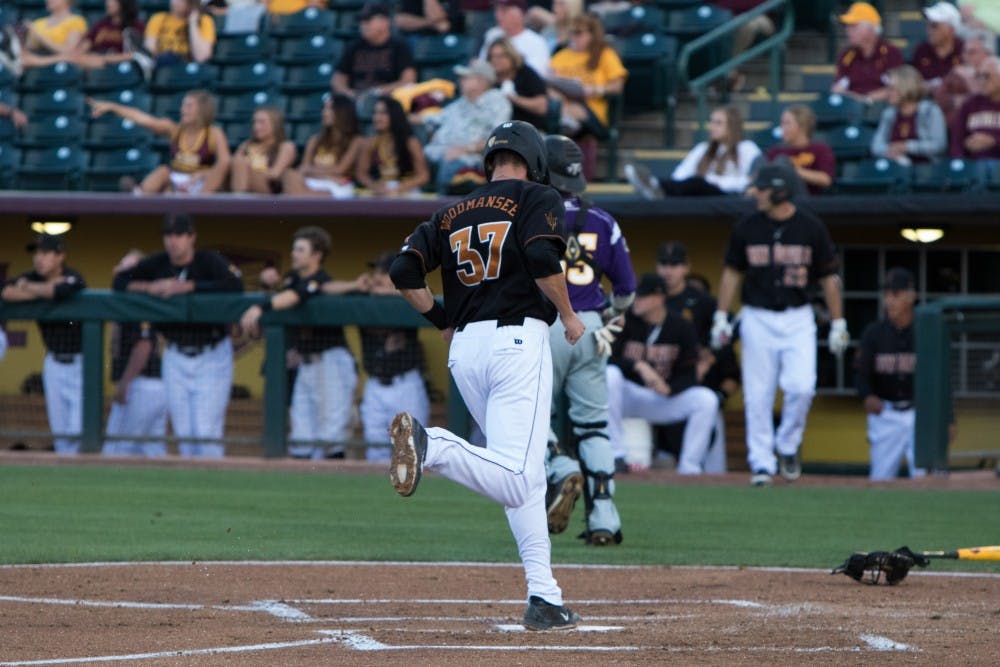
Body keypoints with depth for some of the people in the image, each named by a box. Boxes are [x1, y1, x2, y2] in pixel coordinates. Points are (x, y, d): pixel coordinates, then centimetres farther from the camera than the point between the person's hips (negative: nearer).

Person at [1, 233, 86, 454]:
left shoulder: (73, 278, -17)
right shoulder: (33, 277, -2)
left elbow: (62, 291, -40)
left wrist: (28, 287, -21)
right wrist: (45, 290, -25)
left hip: (81, 360, -6)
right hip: (55, 360, 6)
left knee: (78, 429, -13)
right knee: (59, 427, 9)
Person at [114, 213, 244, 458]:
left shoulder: (210, 261, -10)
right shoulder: (158, 263, 4)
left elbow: (235, 285, -27)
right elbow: (120, 281, 5)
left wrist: (188, 286, -26)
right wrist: (148, 287, -15)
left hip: (212, 356, -5)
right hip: (176, 357, 5)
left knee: (206, 430, -11)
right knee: (183, 431, 5)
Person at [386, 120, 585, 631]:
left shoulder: (452, 214, 17)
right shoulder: (539, 199, 3)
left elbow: (403, 272, 8)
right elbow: (542, 258, -15)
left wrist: (443, 322, 22)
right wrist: (569, 317, 0)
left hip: (465, 347, 7)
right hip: (518, 340, -7)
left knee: (523, 479, 14)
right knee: (517, 479, -17)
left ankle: (544, 598, 9)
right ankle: (430, 445, -38)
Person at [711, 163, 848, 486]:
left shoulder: (811, 228, -2)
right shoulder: (747, 227, 1)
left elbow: (829, 278, 4)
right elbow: (732, 273, 10)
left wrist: (838, 323, 2)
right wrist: (721, 317, 5)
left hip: (798, 319, -1)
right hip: (757, 319, 1)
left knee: (801, 386, -14)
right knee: (758, 395, -1)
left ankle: (788, 447, 9)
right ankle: (762, 463, 8)